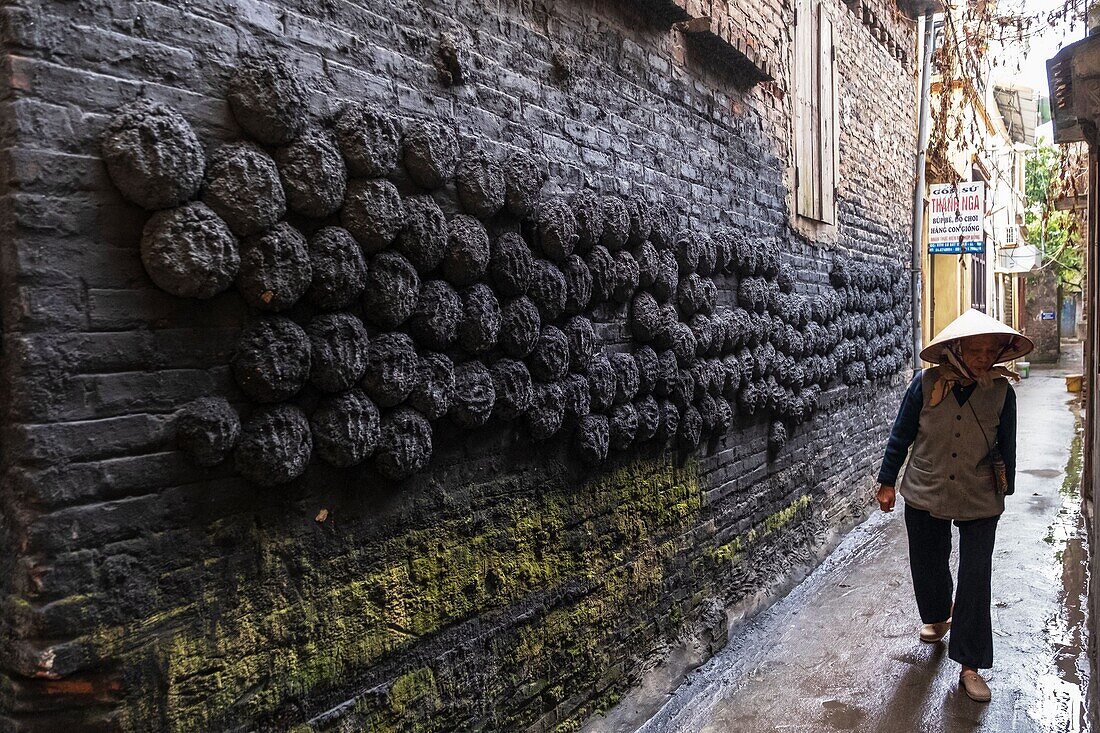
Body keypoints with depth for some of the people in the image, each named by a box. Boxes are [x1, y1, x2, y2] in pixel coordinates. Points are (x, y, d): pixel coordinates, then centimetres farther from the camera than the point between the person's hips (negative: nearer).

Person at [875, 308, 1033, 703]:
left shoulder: (1001, 391, -9)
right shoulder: (926, 384, -12)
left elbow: (1007, 446, 5)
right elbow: (901, 434, -2)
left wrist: (1005, 490, 13)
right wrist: (887, 482, 2)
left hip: (980, 501, 0)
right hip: (925, 494, 1)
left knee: (975, 580, -1)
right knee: (927, 565, 17)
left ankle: (970, 666, 12)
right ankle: (937, 617, 49)